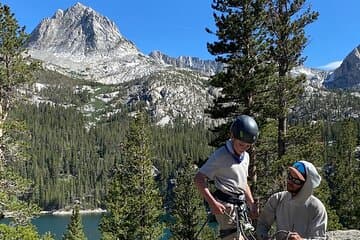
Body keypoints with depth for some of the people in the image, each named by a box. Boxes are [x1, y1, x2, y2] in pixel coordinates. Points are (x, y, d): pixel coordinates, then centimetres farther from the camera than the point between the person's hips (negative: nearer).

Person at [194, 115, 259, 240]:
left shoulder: (246, 156, 13)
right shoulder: (220, 155, -12)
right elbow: (199, 179, -16)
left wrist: (252, 204, 15)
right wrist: (212, 203, -24)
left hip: (240, 205, 9)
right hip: (225, 206, -8)